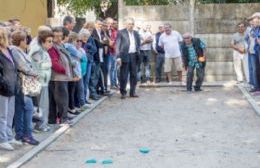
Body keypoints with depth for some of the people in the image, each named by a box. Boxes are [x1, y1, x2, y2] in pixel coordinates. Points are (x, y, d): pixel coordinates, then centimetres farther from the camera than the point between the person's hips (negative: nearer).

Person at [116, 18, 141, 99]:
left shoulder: (136, 33, 13)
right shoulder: (121, 33, -2)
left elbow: (139, 44, 21)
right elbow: (118, 45, -6)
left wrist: (138, 52, 5)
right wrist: (118, 57, -13)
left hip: (134, 56, 5)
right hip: (125, 56, -5)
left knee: (134, 75, 8)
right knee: (124, 75, -1)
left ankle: (132, 92, 17)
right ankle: (123, 92, 8)